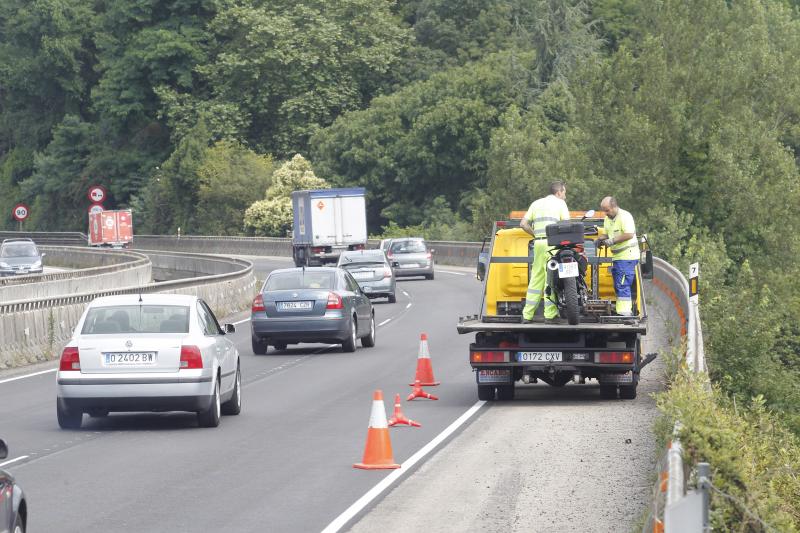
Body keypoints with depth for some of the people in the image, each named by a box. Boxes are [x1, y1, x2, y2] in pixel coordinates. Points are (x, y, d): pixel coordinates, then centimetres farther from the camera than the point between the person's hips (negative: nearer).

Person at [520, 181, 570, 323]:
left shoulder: (537, 203, 19)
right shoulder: (560, 203, 5)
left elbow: (523, 224, 14)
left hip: (538, 242, 5)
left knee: (536, 278, 8)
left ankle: (527, 315, 5)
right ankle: (550, 314, -9)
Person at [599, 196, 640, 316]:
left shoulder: (625, 216, -13)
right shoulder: (608, 219, 15)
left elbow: (629, 234, -22)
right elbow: (607, 234, 24)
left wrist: (613, 241, -21)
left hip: (627, 256, -10)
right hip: (617, 257, 10)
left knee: (622, 285, -14)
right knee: (618, 286, 11)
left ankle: (624, 312, -14)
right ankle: (628, 310, 17)